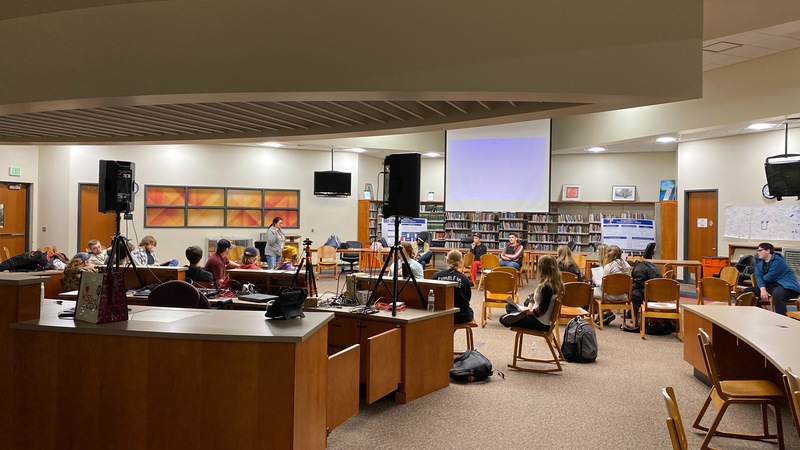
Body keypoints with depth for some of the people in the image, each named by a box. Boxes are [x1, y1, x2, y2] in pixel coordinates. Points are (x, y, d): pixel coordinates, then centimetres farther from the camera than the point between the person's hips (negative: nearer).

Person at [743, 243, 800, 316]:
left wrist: (763, 277, 4)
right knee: (747, 291, -3)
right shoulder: (759, 262, 9)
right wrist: (763, 290, -20)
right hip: (770, 286, 8)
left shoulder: (778, 261, -16)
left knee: (777, 294, -42)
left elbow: (770, 278, -19)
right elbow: (758, 277, -4)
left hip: (785, 286, -8)